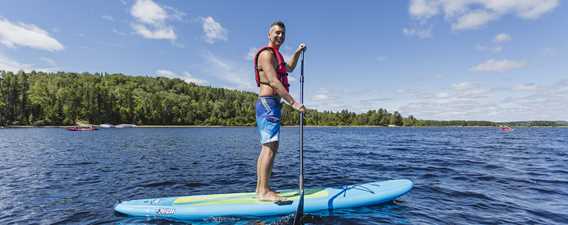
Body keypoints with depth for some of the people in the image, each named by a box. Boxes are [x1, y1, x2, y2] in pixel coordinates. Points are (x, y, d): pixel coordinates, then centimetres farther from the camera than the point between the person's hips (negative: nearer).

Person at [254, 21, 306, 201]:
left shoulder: (275, 55, 24)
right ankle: (264, 191, -13)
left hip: (270, 105, 10)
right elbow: (274, 82, -20)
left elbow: (289, 68, 42)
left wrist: (297, 52, 28)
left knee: (266, 148, 8)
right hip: (268, 103, -10)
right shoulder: (266, 53, -8)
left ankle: (260, 190, 12)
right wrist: (293, 103, -23)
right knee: (271, 146, -15)